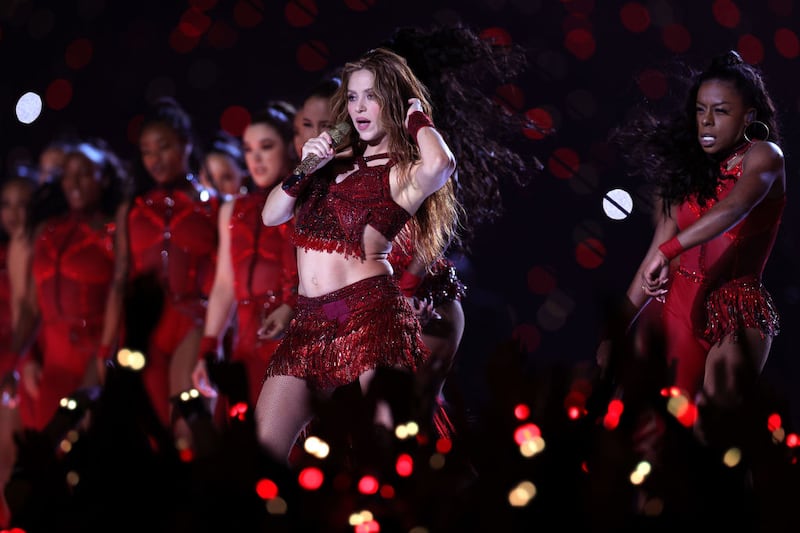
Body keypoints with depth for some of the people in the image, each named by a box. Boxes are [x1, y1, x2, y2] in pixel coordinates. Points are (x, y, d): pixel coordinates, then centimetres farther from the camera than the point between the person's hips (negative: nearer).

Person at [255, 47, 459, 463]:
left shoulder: (403, 175, 1)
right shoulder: (337, 162, 20)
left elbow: (439, 166, -25)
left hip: (369, 312, -6)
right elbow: (271, 216, 19)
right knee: (262, 450, -2)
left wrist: (418, 120, -4)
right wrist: (305, 168, 3)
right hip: (309, 320, 7)